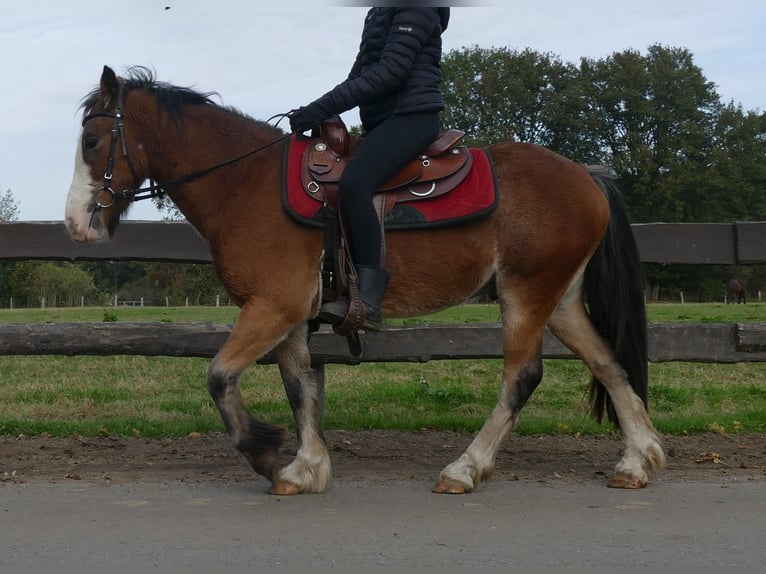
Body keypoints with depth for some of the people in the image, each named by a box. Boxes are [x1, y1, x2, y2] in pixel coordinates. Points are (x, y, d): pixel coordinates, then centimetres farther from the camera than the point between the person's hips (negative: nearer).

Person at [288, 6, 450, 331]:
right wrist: (319, 112, 4)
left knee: (353, 184, -31)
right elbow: (360, 74, 20)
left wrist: (323, 108, -21)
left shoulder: (417, 10, -7)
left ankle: (368, 302, -34)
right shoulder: (377, 14, 22)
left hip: (411, 118, -11)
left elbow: (390, 71, -18)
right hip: (380, 122, 11)